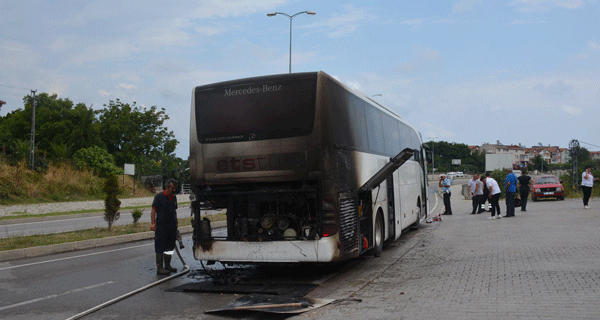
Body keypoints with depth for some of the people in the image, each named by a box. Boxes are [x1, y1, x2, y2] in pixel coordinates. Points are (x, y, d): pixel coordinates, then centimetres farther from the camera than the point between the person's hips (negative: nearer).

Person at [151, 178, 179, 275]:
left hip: (172, 227, 7)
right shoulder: (159, 196, -7)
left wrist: (176, 224, 19)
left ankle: (167, 265, 24)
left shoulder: (174, 197, 12)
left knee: (170, 246, 13)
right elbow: (153, 211, -8)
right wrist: (153, 223, -16)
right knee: (160, 248, -2)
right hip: (161, 226, -7)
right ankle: (159, 268, 2)